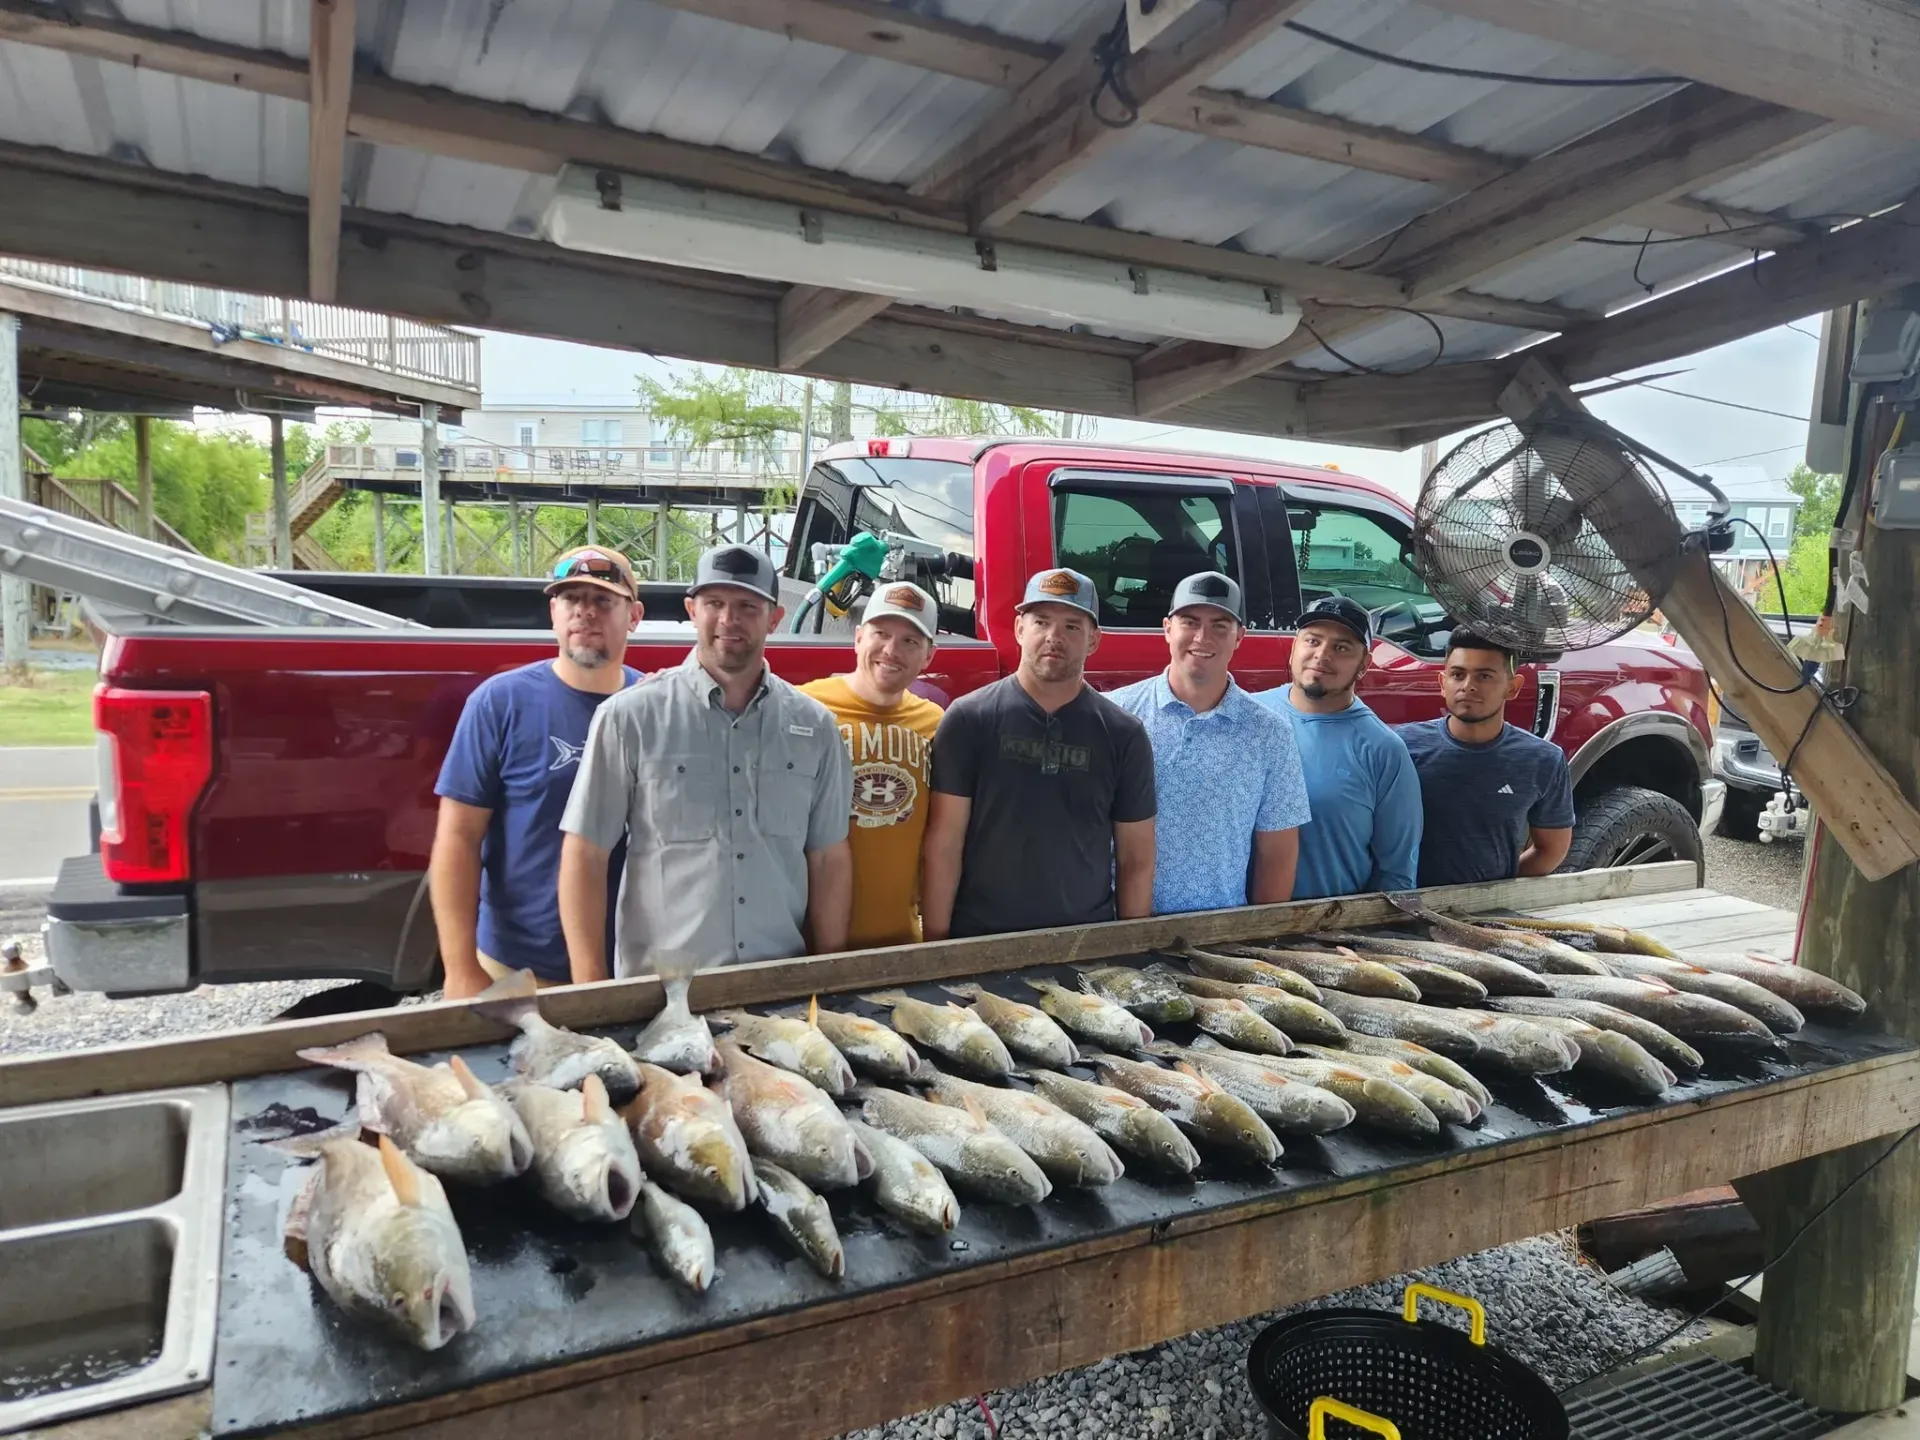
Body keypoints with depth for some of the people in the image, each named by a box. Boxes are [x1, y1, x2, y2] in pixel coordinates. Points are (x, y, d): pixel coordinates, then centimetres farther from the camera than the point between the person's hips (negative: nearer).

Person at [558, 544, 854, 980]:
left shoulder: (815, 726, 2)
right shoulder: (630, 717, -7)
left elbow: (829, 860, 6)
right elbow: (584, 856, -6)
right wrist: (592, 991, -9)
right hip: (659, 988, -2)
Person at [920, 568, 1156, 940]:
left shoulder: (1124, 735, 0)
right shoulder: (968, 719, -6)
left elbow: (1136, 859, 4)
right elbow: (943, 846, -6)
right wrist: (935, 942, -9)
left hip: (1087, 944, 2)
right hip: (977, 943, -1)